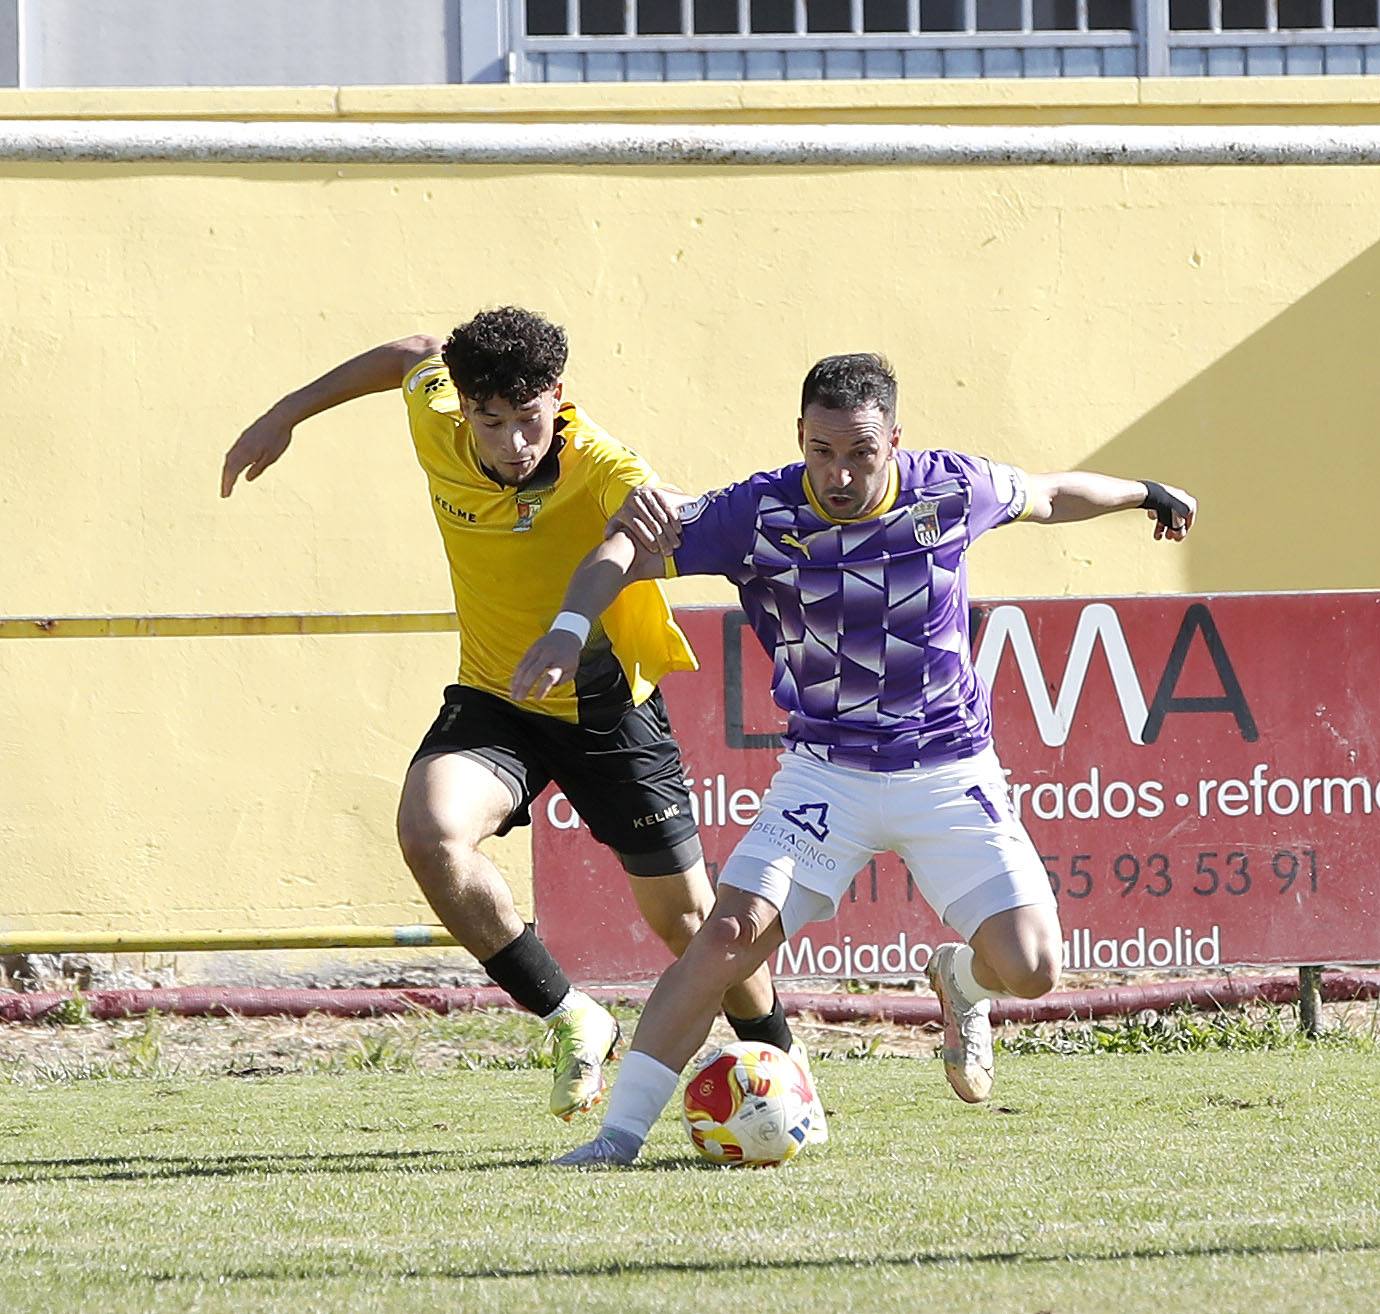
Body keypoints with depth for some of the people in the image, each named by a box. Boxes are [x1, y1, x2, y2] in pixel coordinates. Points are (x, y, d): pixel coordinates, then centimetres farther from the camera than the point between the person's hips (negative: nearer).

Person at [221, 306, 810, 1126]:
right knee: (428, 831, -28)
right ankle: (571, 1021, -11)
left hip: (608, 710, -3)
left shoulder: (601, 470, -29)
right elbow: (416, 355, 9)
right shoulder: (439, 428, -15)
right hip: (494, 701, 3)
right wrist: (286, 415, 14)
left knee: (684, 917, 6)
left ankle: (778, 1058, 36)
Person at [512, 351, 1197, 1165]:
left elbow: (1046, 497, 14)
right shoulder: (760, 514, -12)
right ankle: (621, 1131, -15)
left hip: (951, 776, 1)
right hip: (826, 775, -1)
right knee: (731, 934, -21)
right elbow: (624, 554, -12)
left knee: (1030, 968, -12)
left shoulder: (950, 491, -7)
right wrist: (571, 625, -31)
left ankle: (962, 979, 26)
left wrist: (1144, 494, 31)